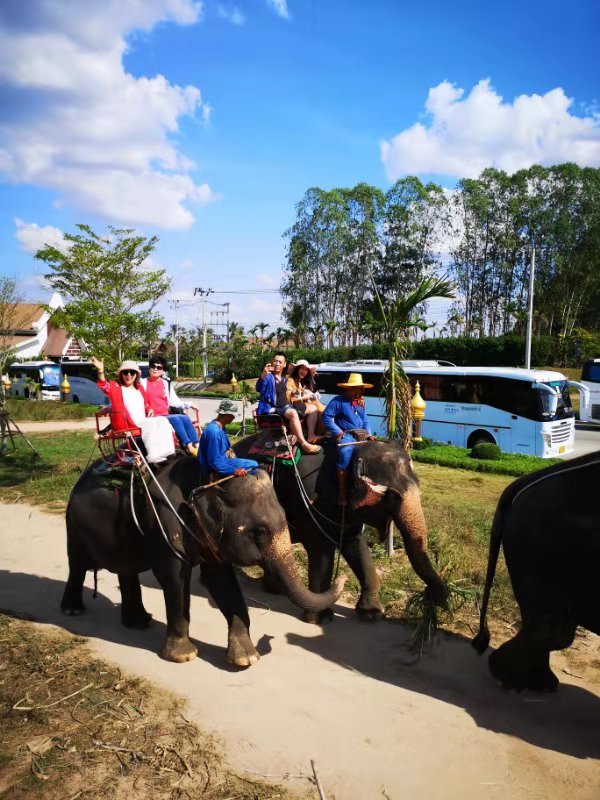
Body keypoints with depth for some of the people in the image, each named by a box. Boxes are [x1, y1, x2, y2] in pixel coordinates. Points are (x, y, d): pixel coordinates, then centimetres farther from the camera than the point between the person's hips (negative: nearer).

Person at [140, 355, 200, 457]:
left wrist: (188, 405, 5)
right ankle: (189, 447, -36)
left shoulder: (166, 383, 19)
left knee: (185, 418, -23)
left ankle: (197, 445, -32)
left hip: (166, 416, 5)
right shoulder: (143, 382, 7)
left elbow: (174, 401, 17)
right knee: (175, 419, -30)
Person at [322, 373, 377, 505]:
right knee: (346, 452, -31)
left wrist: (368, 434, 4)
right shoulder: (338, 400, -3)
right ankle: (341, 492, -25)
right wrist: (338, 432, -12)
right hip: (345, 435, -7)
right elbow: (326, 416, -9)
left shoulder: (361, 403, 18)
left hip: (361, 435, 7)